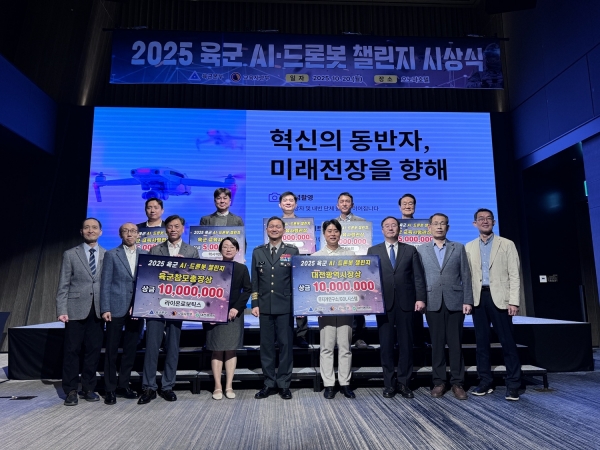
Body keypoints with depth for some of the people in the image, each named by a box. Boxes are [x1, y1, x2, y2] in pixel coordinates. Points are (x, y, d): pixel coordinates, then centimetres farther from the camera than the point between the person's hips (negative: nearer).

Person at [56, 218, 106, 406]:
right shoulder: (70, 255, 5)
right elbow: (63, 286, 2)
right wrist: (61, 310, -6)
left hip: (98, 310, 1)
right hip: (76, 309, -1)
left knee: (94, 350, 6)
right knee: (71, 351, 4)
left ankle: (88, 388, 20)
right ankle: (71, 391, 16)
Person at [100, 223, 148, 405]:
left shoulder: (145, 255, 8)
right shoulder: (111, 255, 1)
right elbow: (105, 284, -2)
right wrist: (105, 309, -9)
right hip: (116, 309, -3)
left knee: (130, 349, 10)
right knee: (111, 351, 4)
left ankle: (123, 385, 23)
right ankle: (110, 389, 15)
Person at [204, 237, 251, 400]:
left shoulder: (242, 268, 7)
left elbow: (247, 290, 1)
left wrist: (237, 308, -10)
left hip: (234, 314, 1)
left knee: (231, 350, 4)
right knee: (217, 350, 1)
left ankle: (229, 386, 10)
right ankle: (218, 387, 8)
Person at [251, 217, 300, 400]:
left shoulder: (293, 251, 3)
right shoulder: (258, 252, 10)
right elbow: (255, 280, 9)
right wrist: (255, 304, 2)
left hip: (285, 307, -2)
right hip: (265, 307, 2)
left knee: (285, 345, 4)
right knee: (266, 346, 7)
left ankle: (284, 385, 15)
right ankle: (269, 384, 19)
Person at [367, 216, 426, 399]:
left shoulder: (410, 250, 10)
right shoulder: (373, 251, 8)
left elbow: (418, 276, 5)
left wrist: (420, 298, -5)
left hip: (405, 302, 1)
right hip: (384, 303, 0)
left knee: (406, 343, 4)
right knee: (386, 344, 3)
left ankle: (403, 383, 15)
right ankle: (389, 383, 13)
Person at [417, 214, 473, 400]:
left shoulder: (459, 248, 8)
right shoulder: (421, 250, 8)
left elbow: (465, 276, 4)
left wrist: (467, 300, -3)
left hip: (455, 302, 0)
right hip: (433, 303, 0)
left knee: (455, 343, 3)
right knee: (437, 343, 5)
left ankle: (457, 382, 13)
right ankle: (439, 381, 15)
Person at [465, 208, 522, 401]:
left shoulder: (507, 244, 5)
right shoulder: (469, 247, 11)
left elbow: (514, 275, -1)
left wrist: (514, 301, -9)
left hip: (499, 297, -3)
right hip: (478, 298, 3)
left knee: (507, 342, -1)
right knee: (481, 341, 7)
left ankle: (513, 384, 8)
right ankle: (485, 382, 16)